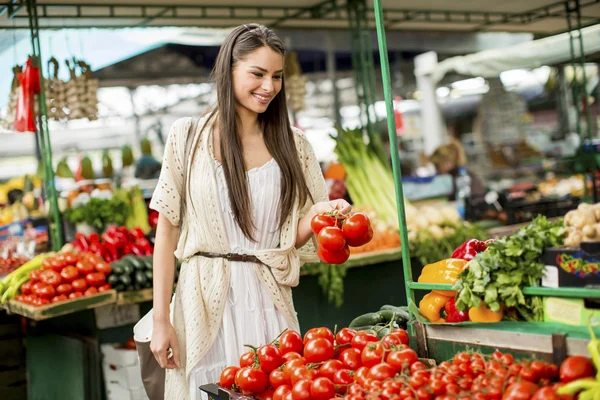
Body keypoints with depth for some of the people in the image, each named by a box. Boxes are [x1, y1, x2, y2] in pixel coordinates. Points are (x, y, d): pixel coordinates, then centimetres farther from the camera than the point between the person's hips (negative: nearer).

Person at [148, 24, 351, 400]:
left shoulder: (292, 144, 5)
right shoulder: (189, 136, -1)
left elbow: (292, 237, 9)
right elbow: (167, 231, -1)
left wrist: (317, 213, -13)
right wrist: (161, 319, -5)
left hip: (268, 302, 2)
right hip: (205, 302, -1)